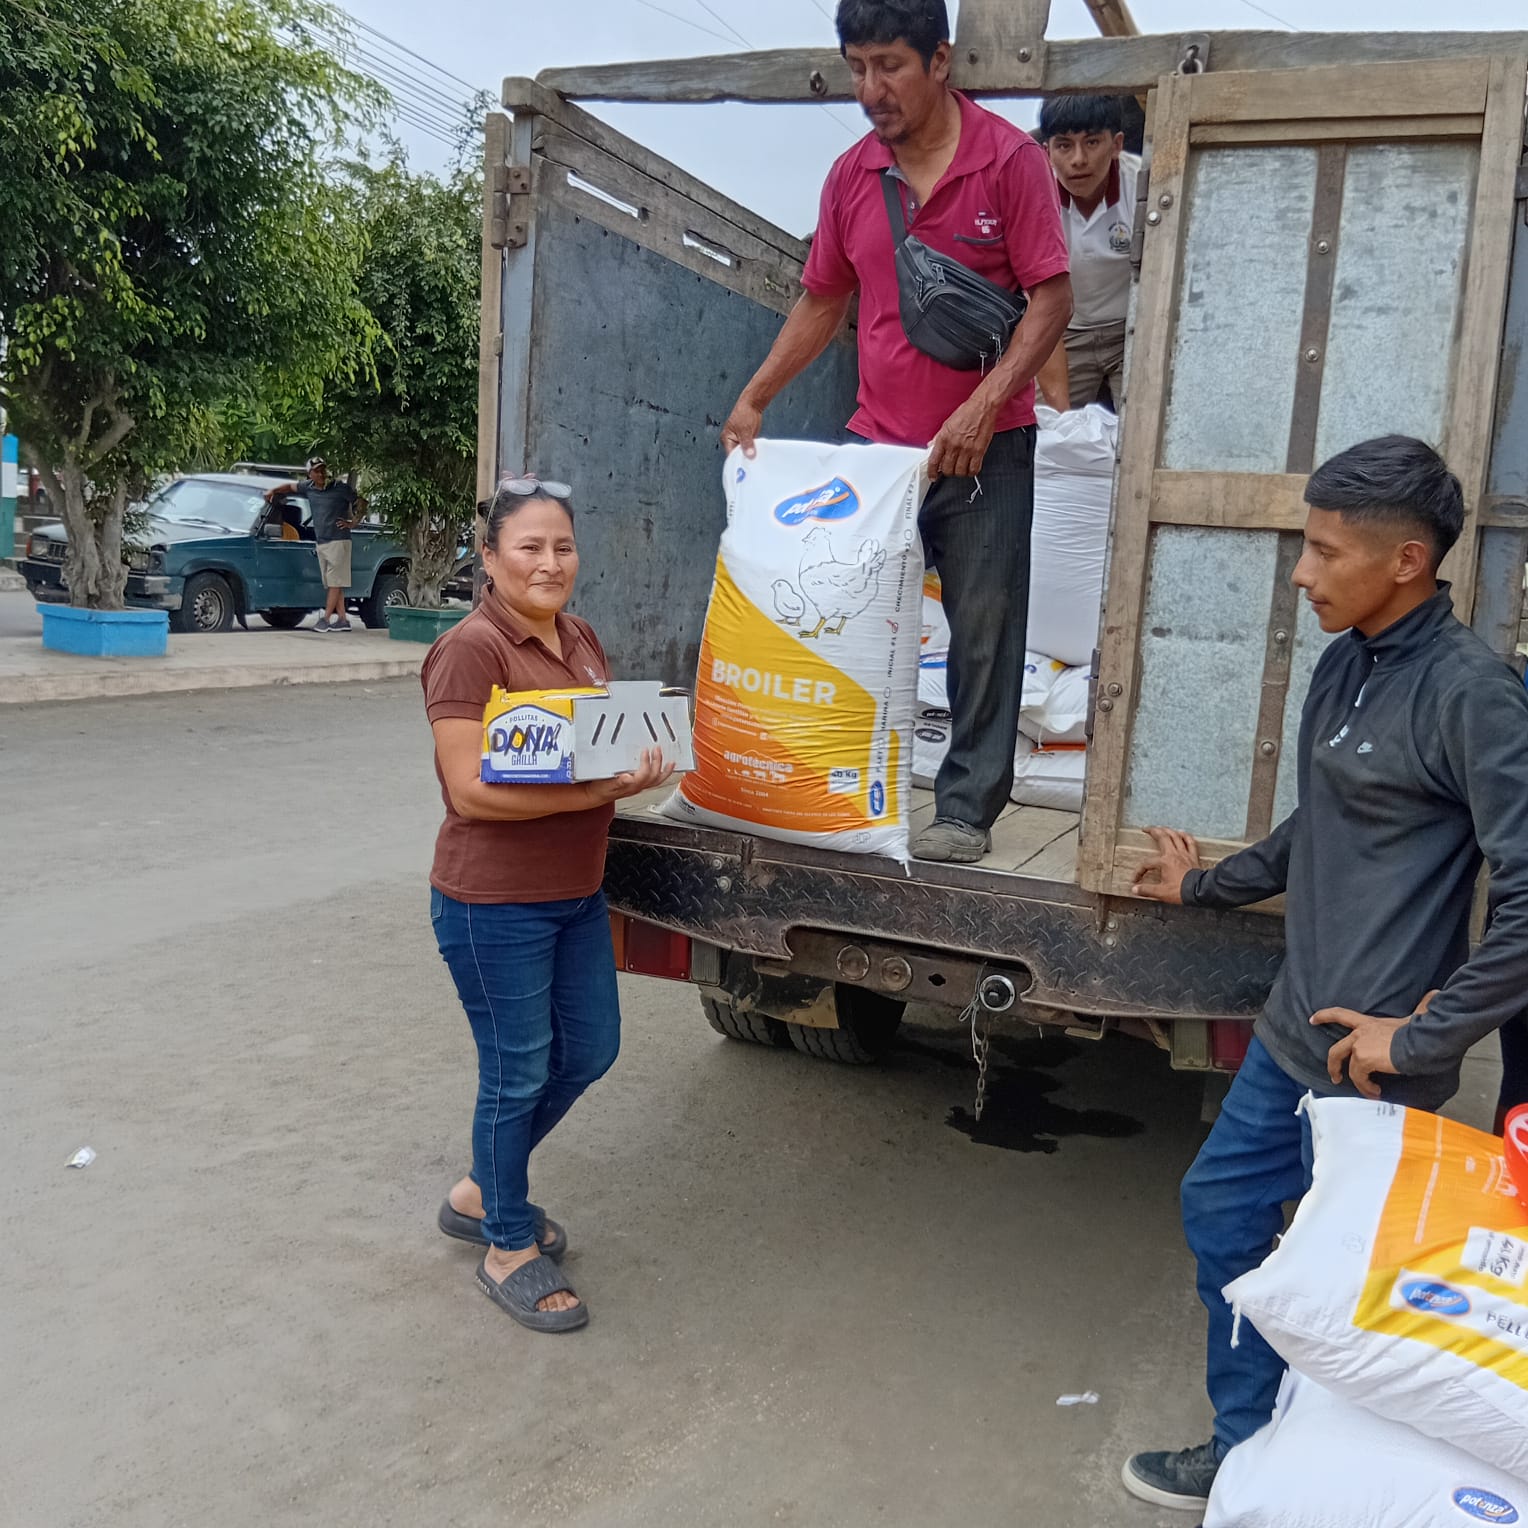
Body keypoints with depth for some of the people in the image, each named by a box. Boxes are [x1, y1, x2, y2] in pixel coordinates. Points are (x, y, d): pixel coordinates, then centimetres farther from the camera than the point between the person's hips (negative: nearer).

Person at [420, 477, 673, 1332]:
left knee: (590, 1050, 17)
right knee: (518, 1072, 4)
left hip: (576, 891, 9)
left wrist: (639, 763, -2)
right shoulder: (471, 651, -16)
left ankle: (482, 1193, 38)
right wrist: (597, 792, -26)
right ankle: (509, 1249, 26)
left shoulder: (580, 639, 9)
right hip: (494, 903, -8)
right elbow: (471, 789, -23)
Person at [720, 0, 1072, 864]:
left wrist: (982, 407, -19)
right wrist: (754, 398, 10)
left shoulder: (1010, 159, -6)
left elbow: (1052, 298, -8)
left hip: (985, 451, -4)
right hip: (877, 444, 4)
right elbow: (823, 301, 17)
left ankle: (967, 810, 11)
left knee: (983, 635, 1)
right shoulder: (852, 176, 7)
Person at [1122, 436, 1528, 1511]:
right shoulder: (1347, 665, 7)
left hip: (1371, 1063, -9)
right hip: (1293, 1036, 9)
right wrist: (1208, 886, 31)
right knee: (1222, 1209, 19)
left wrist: (1424, 1036, -19)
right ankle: (1248, 1451, 37)